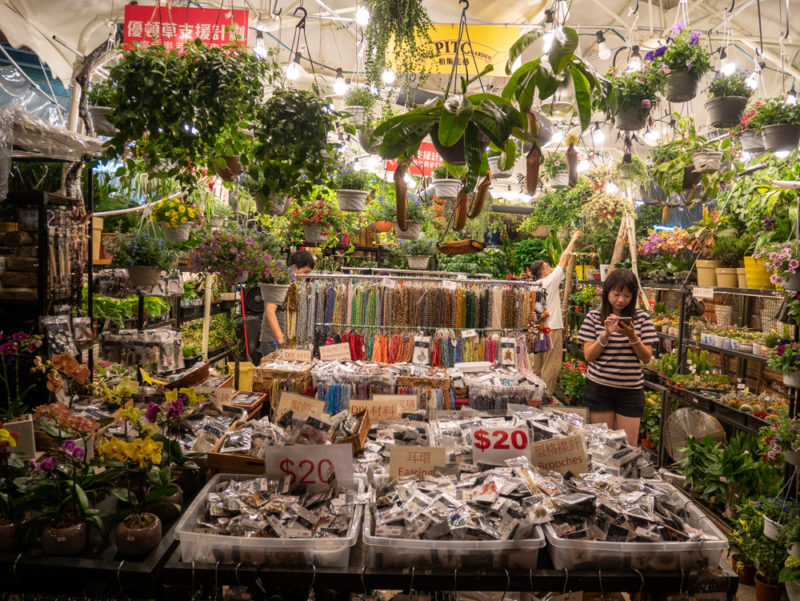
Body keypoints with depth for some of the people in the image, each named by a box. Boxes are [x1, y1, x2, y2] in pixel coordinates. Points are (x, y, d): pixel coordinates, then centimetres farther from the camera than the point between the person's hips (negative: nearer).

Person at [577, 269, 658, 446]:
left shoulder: (642, 318, 1)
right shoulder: (594, 316, -1)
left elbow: (647, 358, -1)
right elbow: (589, 356, -4)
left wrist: (632, 336, -17)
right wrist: (606, 334, -18)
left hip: (630, 390, 1)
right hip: (598, 387, 0)